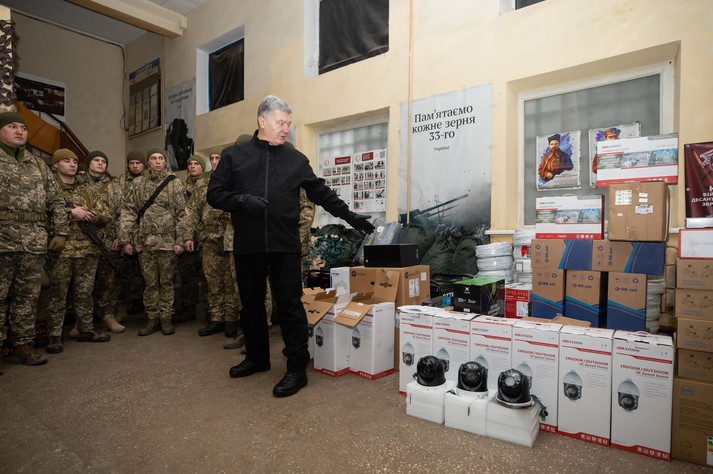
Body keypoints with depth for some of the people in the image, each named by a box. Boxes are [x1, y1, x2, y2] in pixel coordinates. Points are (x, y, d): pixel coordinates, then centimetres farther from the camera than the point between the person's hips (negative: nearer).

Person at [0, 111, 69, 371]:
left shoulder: (39, 165, 18)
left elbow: (56, 202, 17)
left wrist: (60, 232, 8)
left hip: (35, 243, 4)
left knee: (28, 296, 9)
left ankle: (23, 344, 19)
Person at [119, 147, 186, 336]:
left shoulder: (175, 183, 3)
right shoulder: (138, 183, 8)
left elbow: (182, 214, -1)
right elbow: (128, 212, 6)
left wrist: (180, 240, -8)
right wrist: (125, 239, -1)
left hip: (168, 241, -2)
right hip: (144, 241, 2)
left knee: (166, 281, 6)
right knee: (150, 282, 9)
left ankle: (166, 318, 17)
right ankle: (152, 318, 19)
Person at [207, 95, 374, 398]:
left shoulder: (296, 160, 9)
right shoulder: (234, 156, 7)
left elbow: (321, 193, 13)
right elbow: (215, 194, 4)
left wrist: (349, 216, 10)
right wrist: (242, 200, -14)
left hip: (284, 246, -1)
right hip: (247, 245, 2)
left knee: (289, 306, -3)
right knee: (251, 304, 14)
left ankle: (297, 369, 9)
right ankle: (257, 357, 33)